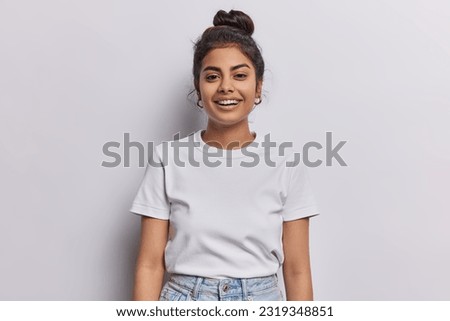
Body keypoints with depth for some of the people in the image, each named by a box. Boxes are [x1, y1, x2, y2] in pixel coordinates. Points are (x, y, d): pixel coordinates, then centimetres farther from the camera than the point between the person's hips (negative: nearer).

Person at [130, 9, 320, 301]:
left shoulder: (285, 164, -4)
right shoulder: (168, 159, -6)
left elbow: (297, 271, -2)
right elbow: (151, 264, -5)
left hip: (261, 298, 1)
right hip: (183, 298, 0)